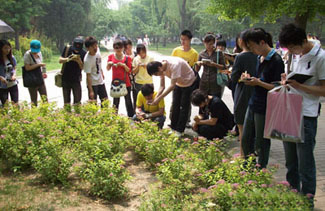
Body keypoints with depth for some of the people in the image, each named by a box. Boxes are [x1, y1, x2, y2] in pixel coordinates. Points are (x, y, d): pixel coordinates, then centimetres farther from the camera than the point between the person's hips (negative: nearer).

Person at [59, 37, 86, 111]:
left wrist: (79, 61, -23)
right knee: (66, 101, 7)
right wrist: (68, 59, -25)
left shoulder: (83, 53, -6)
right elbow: (60, 60, -5)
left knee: (77, 101, -2)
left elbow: (82, 67, -3)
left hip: (76, 80, 0)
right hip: (66, 79, 0)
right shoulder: (67, 49, -6)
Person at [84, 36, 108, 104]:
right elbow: (88, 76, -23)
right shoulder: (87, 60, -26)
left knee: (105, 101, 13)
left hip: (100, 81, 7)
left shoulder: (97, 51, -6)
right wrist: (91, 91, -23)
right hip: (92, 84, -7)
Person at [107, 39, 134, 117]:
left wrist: (124, 65, -19)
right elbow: (108, 69, 9)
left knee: (128, 100, 7)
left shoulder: (127, 58, -3)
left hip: (126, 82, -1)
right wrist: (109, 64, -12)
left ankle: (131, 116, 16)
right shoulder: (111, 57, 1)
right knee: (116, 100, 11)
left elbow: (129, 71, -2)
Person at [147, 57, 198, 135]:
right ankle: (173, 128, 18)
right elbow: (162, 86, -10)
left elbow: (172, 85, -40)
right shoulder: (161, 68, -15)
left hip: (189, 83, -7)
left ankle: (179, 131, 5)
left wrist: (159, 98, -41)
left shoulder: (174, 65, -39)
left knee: (184, 107, -3)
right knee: (175, 106, 7)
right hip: (178, 84, 7)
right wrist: (155, 98, -25)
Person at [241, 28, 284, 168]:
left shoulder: (276, 61, -16)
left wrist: (258, 83, -24)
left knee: (261, 143, 6)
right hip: (253, 104, 9)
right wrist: (249, 78, 2)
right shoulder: (260, 58, 10)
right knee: (246, 140, 17)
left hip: (265, 108, -8)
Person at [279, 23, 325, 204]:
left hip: (306, 116, -7)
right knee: (290, 161, 17)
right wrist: (288, 80, -1)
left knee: (305, 163, -1)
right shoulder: (297, 55, 10)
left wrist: (298, 86, -22)